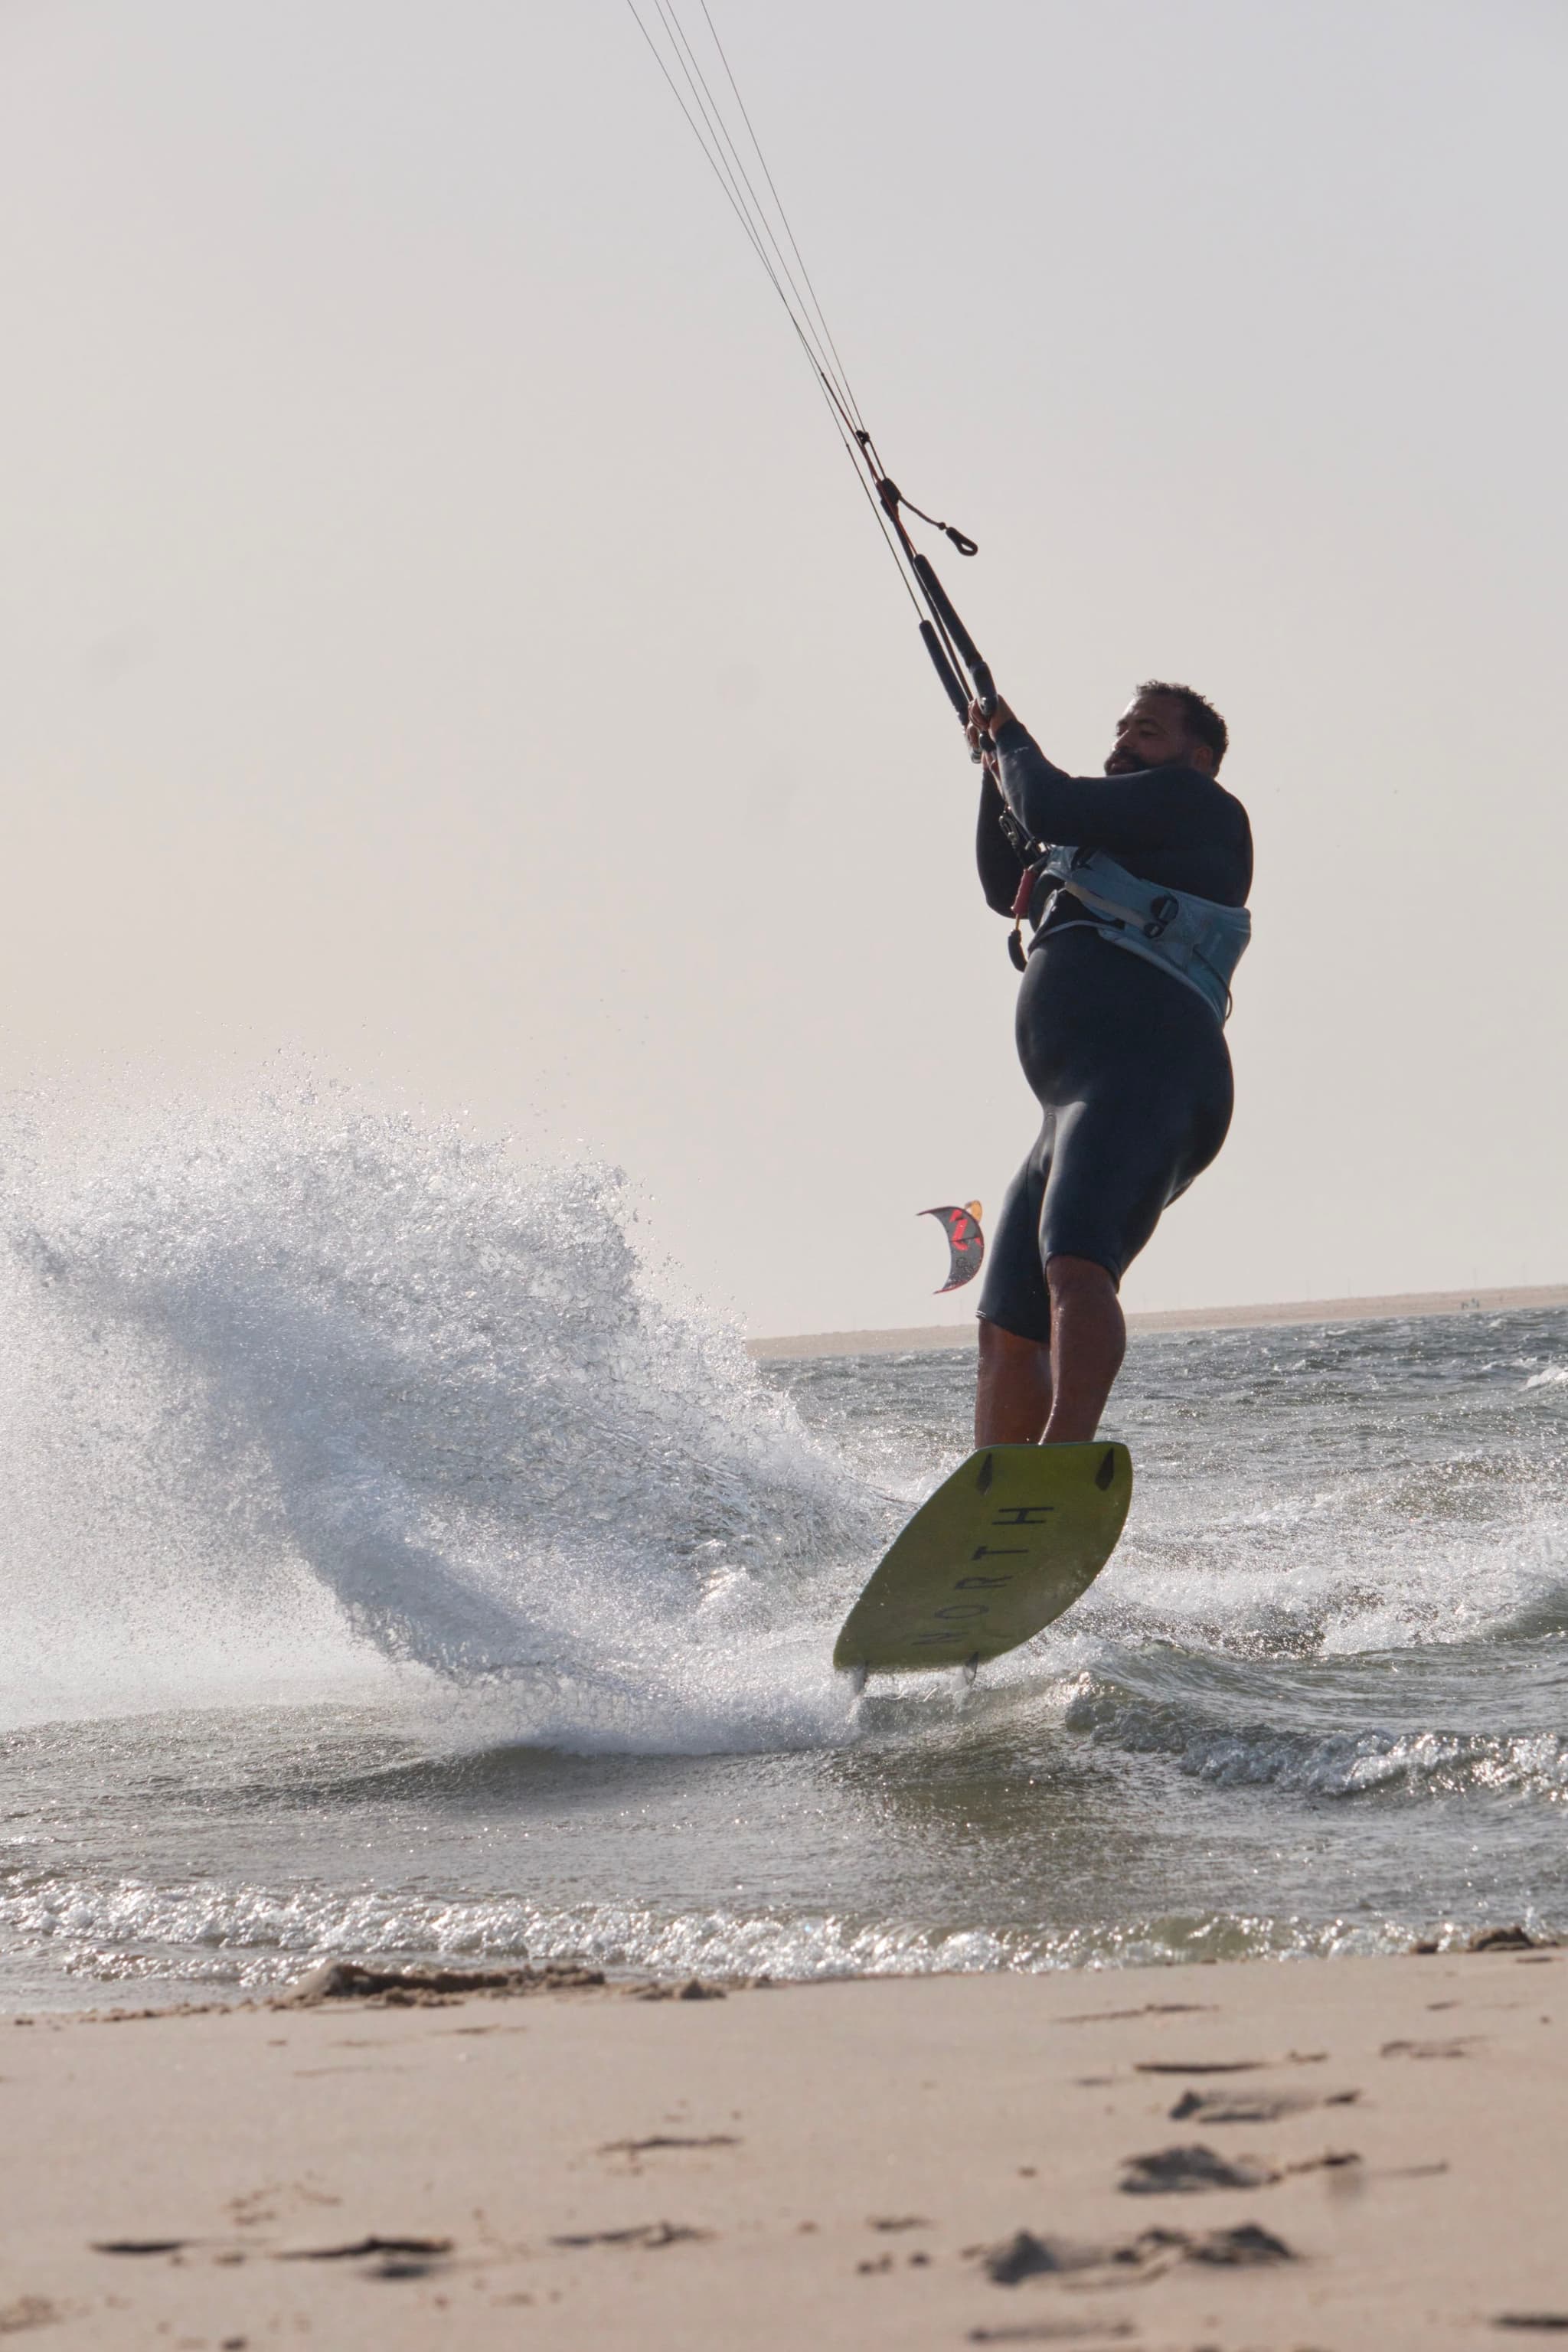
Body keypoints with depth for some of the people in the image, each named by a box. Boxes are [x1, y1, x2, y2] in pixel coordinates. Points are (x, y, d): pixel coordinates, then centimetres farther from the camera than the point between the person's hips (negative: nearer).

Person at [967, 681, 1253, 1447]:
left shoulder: (1196, 802, 7)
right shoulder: (1123, 852, 34)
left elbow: (1052, 811, -4)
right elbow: (1006, 887, 45)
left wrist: (1013, 743, 17)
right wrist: (997, 761, 35)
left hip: (1145, 1076, -11)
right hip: (1077, 1104, 11)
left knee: (1075, 1263, -34)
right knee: (1008, 1332, 4)